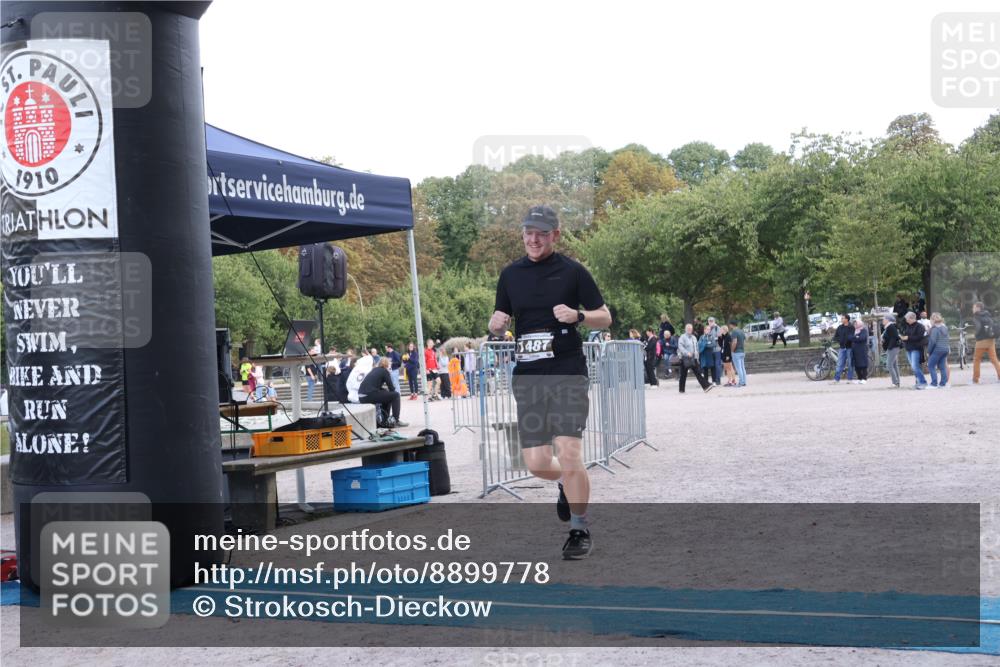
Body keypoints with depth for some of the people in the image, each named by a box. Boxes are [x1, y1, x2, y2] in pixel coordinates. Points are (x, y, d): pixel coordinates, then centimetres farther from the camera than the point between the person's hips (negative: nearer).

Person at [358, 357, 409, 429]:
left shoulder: (375, 370, 23)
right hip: (370, 395, -8)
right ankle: (396, 421, 4)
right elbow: (391, 388, 2)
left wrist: (385, 389, 23)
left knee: (386, 395, 29)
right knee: (395, 395, 3)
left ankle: (384, 422, 30)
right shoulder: (384, 371, 2)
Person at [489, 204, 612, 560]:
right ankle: (567, 484, 38)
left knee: (569, 455, -13)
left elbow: (605, 318, 3)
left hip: (567, 374, -4)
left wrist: (577, 315, -17)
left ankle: (580, 531, 6)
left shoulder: (572, 271, 0)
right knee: (537, 463, 1)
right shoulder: (510, 274, 11)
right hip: (527, 377, 4)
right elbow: (498, 320, 20)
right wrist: (496, 322, -5)